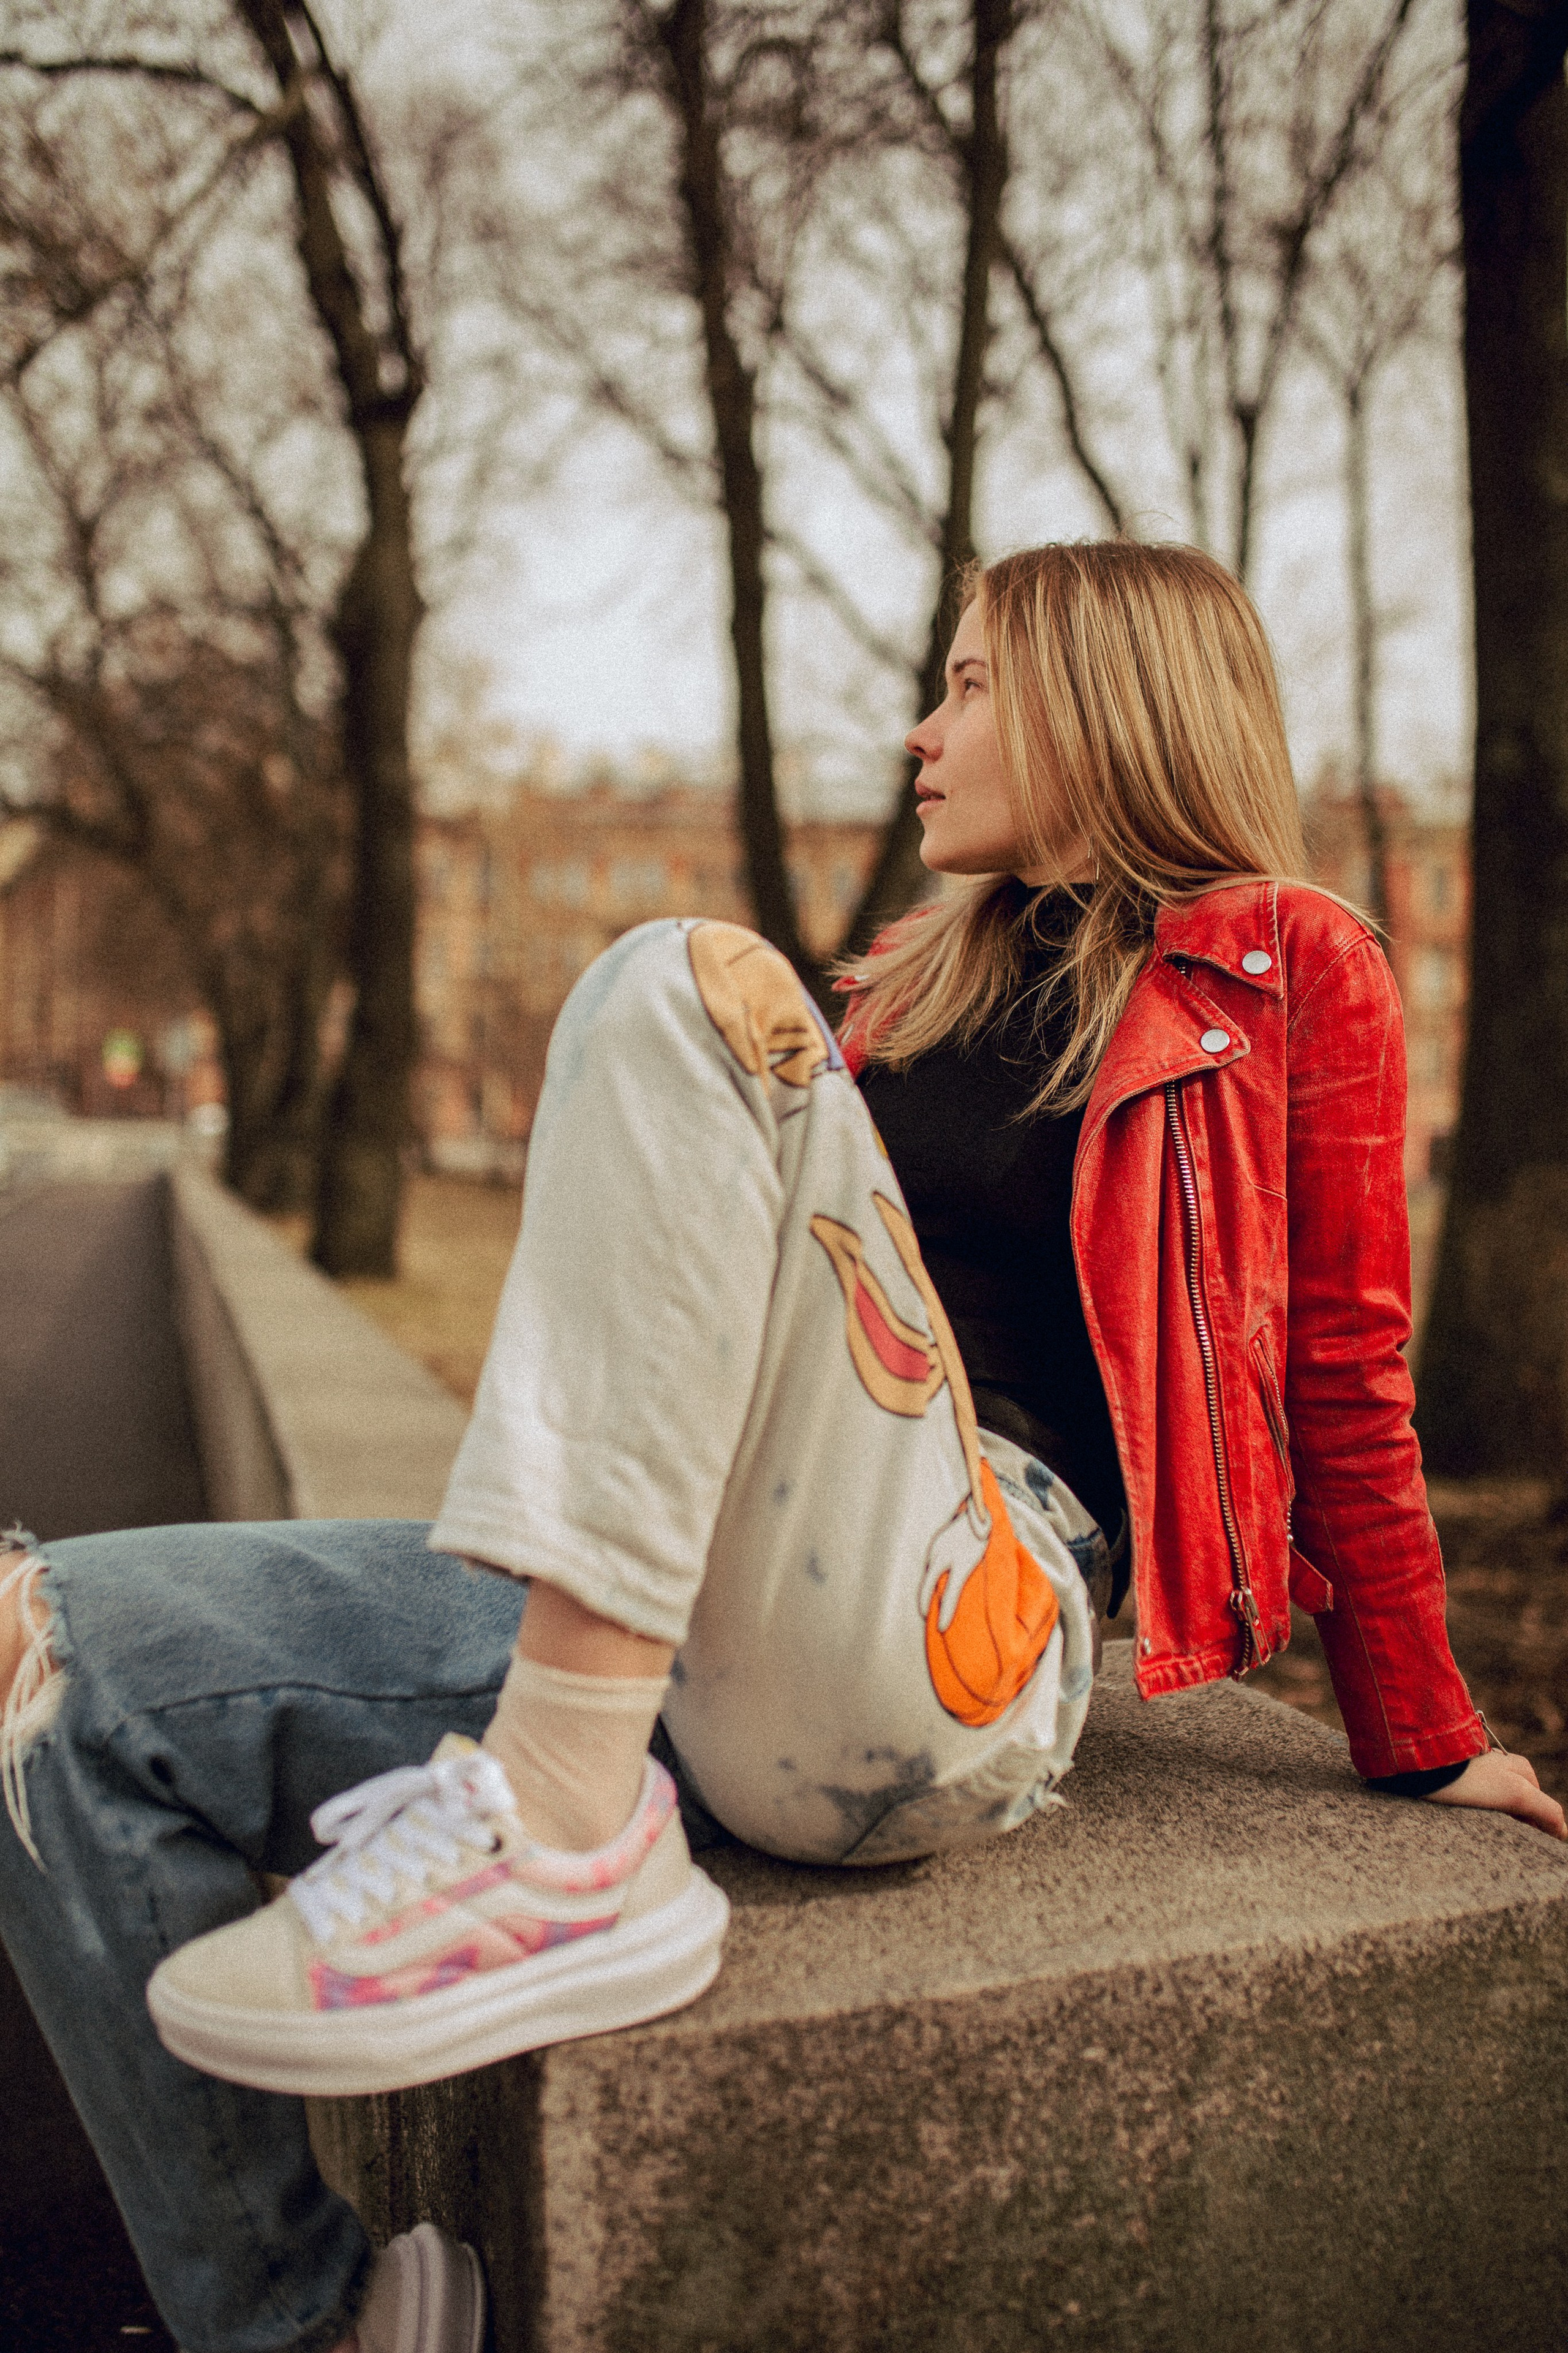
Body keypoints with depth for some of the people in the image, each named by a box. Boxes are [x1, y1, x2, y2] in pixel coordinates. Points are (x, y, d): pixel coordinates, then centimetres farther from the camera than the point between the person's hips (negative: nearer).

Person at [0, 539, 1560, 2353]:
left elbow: (1340, 1387, 10)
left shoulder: (1289, 975, 9)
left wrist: (1421, 1744, 14)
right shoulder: (919, 981, 27)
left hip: (951, 1646, -6)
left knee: (679, 989, -23)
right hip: (670, 1638, 7)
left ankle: (564, 1842, -29)